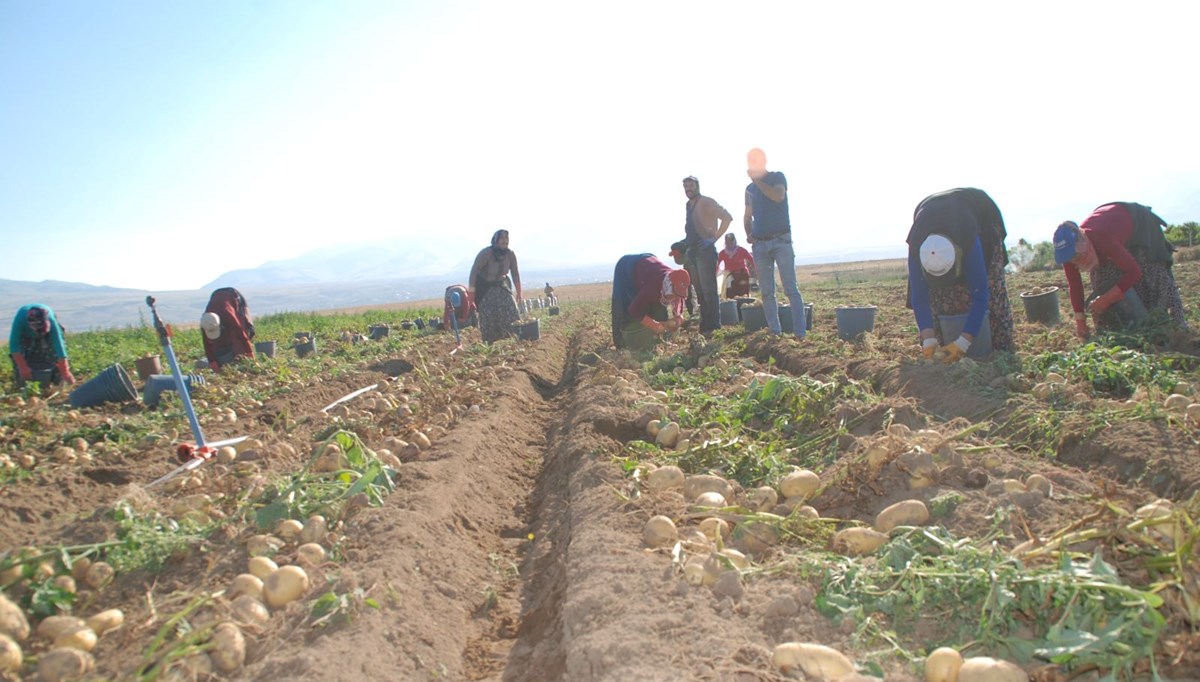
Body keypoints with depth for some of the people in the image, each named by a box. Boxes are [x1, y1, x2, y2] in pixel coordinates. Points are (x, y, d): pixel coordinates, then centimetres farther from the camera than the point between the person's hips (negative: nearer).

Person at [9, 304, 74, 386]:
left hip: (48, 336, 0)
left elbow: (59, 345, -41)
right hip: (25, 335, 0)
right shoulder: (20, 318, -43)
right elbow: (14, 345, -37)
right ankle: (21, 384, 4)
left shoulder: (51, 321, -42)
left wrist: (65, 373, -41)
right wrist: (23, 368, -39)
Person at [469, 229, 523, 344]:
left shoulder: (510, 254, -11)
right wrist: (471, 292, -26)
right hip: (484, 286, -4)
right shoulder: (486, 253, -24)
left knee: (510, 311, -13)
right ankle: (490, 343, -4)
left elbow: (515, 274, -1)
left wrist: (519, 294, 0)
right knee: (488, 315, -12)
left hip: (501, 285, 4)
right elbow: (474, 271, -23)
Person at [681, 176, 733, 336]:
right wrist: (687, 242, 15)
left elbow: (727, 217, -15)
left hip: (705, 251, -8)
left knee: (708, 290, -10)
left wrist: (715, 237, -16)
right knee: (699, 291, 11)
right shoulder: (688, 205, 16)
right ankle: (704, 325, 16)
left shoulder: (706, 202, -7)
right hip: (692, 252, 8)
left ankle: (712, 326, -8)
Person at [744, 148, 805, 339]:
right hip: (760, 244, 5)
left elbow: (779, 196, -20)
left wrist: (756, 180, -17)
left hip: (781, 240, -5)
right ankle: (775, 331, 9)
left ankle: (800, 332, -12)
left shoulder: (777, 177, 1)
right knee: (766, 292, 3)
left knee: (791, 288, -11)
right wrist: (749, 234, 2)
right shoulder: (750, 188, 16)